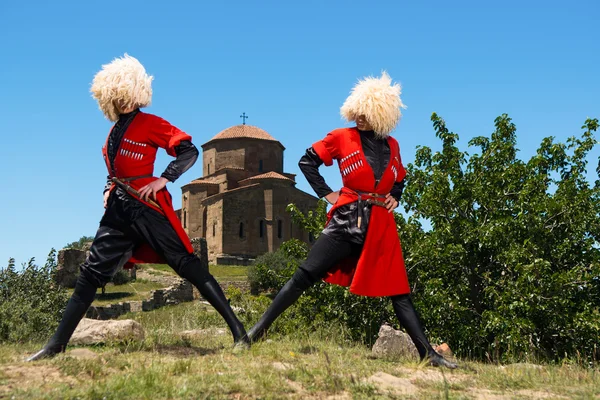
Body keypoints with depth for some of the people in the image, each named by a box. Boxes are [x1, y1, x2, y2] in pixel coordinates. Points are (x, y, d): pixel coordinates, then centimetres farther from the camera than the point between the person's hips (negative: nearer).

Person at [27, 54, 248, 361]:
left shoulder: (150, 124, -3)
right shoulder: (116, 129, 18)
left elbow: (189, 151, -11)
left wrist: (163, 180, -18)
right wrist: (108, 191, 14)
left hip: (147, 207, -7)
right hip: (118, 210, 7)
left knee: (187, 265, -10)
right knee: (91, 273, 5)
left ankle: (238, 331, -8)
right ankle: (56, 344, 10)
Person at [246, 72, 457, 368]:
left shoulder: (391, 145, 12)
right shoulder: (342, 137, 0)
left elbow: (400, 181, 28)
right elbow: (307, 161, 5)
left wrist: (394, 198, 9)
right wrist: (326, 193, -1)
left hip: (382, 226, 3)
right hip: (348, 219, -3)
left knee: (399, 292, 5)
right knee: (306, 275, -10)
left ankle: (428, 354, 9)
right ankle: (258, 329, -4)